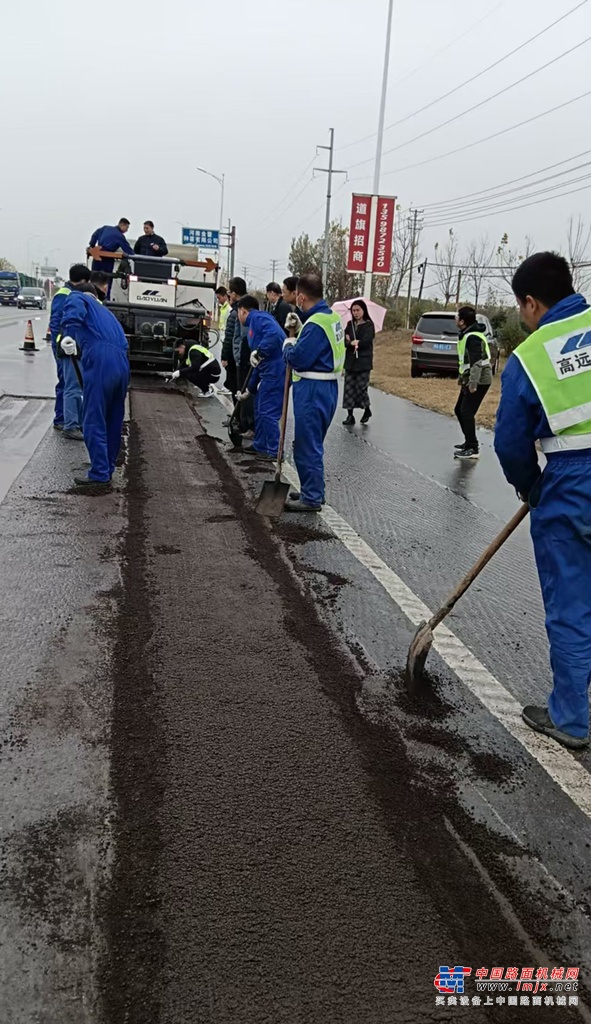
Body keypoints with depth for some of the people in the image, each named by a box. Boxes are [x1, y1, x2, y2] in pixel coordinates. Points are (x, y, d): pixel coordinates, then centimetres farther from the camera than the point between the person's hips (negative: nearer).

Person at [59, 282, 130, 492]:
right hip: (122, 363, 7)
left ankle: (100, 476, -3)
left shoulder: (77, 297, 17)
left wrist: (69, 334, -19)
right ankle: (107, 472, 24)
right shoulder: (105, 311, 37)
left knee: (94, 422, -3)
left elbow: (73, 312, -8)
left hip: (100, 361, -7)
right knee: (113, 422, 15)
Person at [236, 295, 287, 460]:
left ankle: (274, 451, 5)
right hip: (269, 372, 10)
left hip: (276, 370, -10)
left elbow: (274, 334, -28)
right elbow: (258, 365, 27)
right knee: (260, 409, 19)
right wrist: (249, 390, 29)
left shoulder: (258, 318, -5)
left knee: (268, 412, -4)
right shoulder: (253, 326, 25)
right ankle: (260, 445, 31)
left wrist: (258, 353, -24)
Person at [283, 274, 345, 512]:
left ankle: (311, 498, 7)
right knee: (311, 444, 20)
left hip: (313, 390, -10)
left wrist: (288, 345, -3)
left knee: (308, 446, -1)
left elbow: (298, 359, -22)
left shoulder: (316, 323, -20)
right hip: (327, 387, 10)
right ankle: (312, 491, 30)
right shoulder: (331, 316, 10)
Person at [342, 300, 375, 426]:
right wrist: (353, 343, -16)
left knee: (361, 387, -5)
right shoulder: (350, 324, 12)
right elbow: (344, 340, 3)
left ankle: (367, 409, 21)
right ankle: (350, 415, 4)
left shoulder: (369, 325, -1)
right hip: (350, 362, 4)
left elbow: (366, 341, -14)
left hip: (363, 362, -4)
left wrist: (351, 342, -7)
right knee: (349, 388, -1)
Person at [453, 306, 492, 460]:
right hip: (471, 379, 11)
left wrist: (473, 383, -30)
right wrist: (463, 378, 24)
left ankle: (473, 449, -10)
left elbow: (477, 362, -27)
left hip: (479, 381, -10)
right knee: (459, 410, 15)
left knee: (467, 412, -13)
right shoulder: (467, 334, 12)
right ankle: (469, 442, 26)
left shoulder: (473, 337, -20)